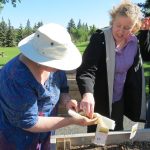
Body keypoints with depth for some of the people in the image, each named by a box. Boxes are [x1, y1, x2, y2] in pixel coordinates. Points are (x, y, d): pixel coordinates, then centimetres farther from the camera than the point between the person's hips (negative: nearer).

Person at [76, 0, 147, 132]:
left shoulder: (134, 43, -4)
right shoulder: (99, 39, -21)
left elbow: (135, 74, 8)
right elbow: (87, 69, -31)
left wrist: (135, 102, 7)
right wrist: (87, 94, -49)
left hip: (119, 101, 5)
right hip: (99, 101, -5)